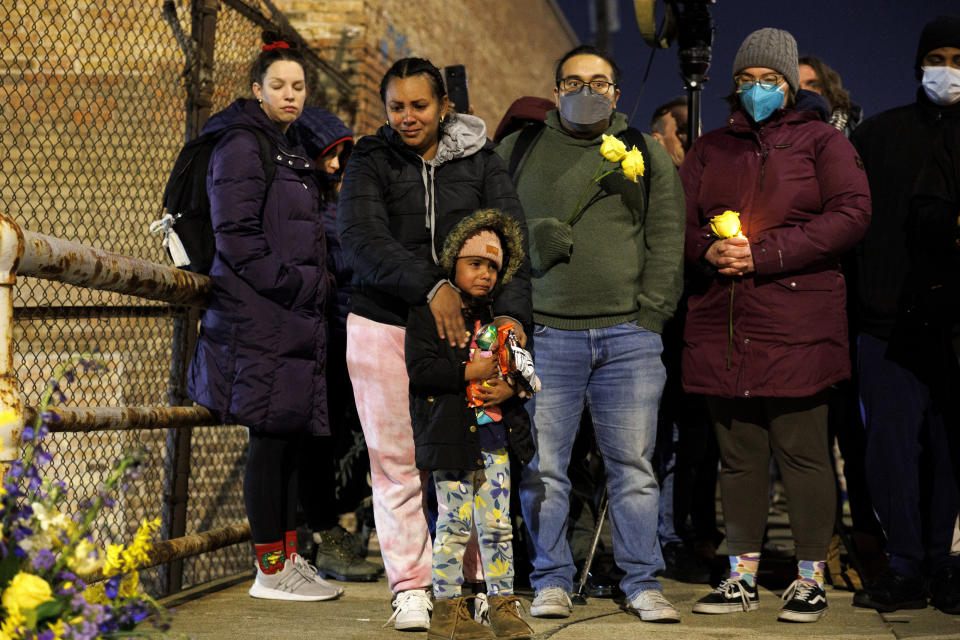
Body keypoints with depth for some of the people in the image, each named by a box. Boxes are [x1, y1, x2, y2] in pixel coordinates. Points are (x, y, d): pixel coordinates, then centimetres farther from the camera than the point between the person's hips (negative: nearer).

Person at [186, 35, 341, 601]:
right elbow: (236, 236, -16)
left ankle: (290, 559, 16)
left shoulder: (292, 150, 19)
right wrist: (293, 284, -16)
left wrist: (315, 283, 12)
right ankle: (270, 571, 0)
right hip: (260, 317, -9)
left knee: (292, 438, 10)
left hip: (296, 317, 9)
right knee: (270, 438, -6)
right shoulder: (242, 146, -8)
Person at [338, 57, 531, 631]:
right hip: (385, 327, 0)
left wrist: (512, 310, -17)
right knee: (398, 465, 1)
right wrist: (430, 284, -24)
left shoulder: (479, 160, 8)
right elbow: (362, 240, -12)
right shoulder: (371, 163, 4)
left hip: (463, 327, 1)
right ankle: (411, 587, 10)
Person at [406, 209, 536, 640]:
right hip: (451, 436, -5)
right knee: (454, 524, -2)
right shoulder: (428, 314, -5)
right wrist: (468, 373, -16)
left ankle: (503, 605, 14)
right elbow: (419, 369, -14)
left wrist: (510, 387, -3)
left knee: (497, 524, 6)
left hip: (495, 436, 5)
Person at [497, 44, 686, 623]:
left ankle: (643, 583, 11)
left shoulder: (648, 156, 13)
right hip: (545, 331, 0)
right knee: (543, 465, 1)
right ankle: (552, 581, 12)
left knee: (633, 465, 2)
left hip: (629, 335, 0)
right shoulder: (520, 151, 12)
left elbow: (666, 240, 9)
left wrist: (650, 313, 1)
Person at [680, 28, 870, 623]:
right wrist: (709, 248, -8)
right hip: (722, 324, 4)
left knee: (803, 452, -4)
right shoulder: (711, 148, 20)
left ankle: (811, 578, 5)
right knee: (739, 455, 8)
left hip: (796, 324, -4)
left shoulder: (822, 141, 7)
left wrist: (764, 254, -12)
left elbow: (852, 213, -6)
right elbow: (678, 218, 17)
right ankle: (743, 576, 16)